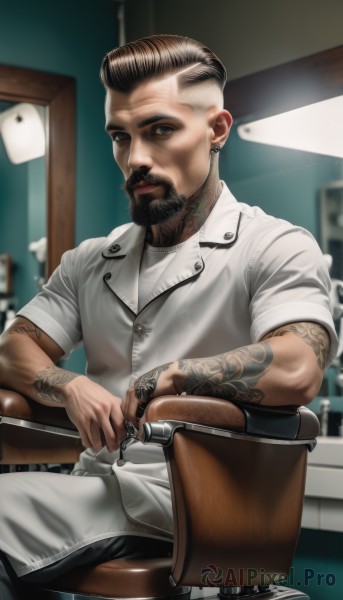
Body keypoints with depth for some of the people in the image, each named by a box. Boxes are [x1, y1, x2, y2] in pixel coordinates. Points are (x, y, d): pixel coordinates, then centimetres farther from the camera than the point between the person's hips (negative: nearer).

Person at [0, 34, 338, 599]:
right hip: (97, 486, 6)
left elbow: (294, 373, -21)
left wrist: (170, 375, -10)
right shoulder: (90, 262, 19)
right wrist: (70, 386, -8)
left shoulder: (276, 249, -3)